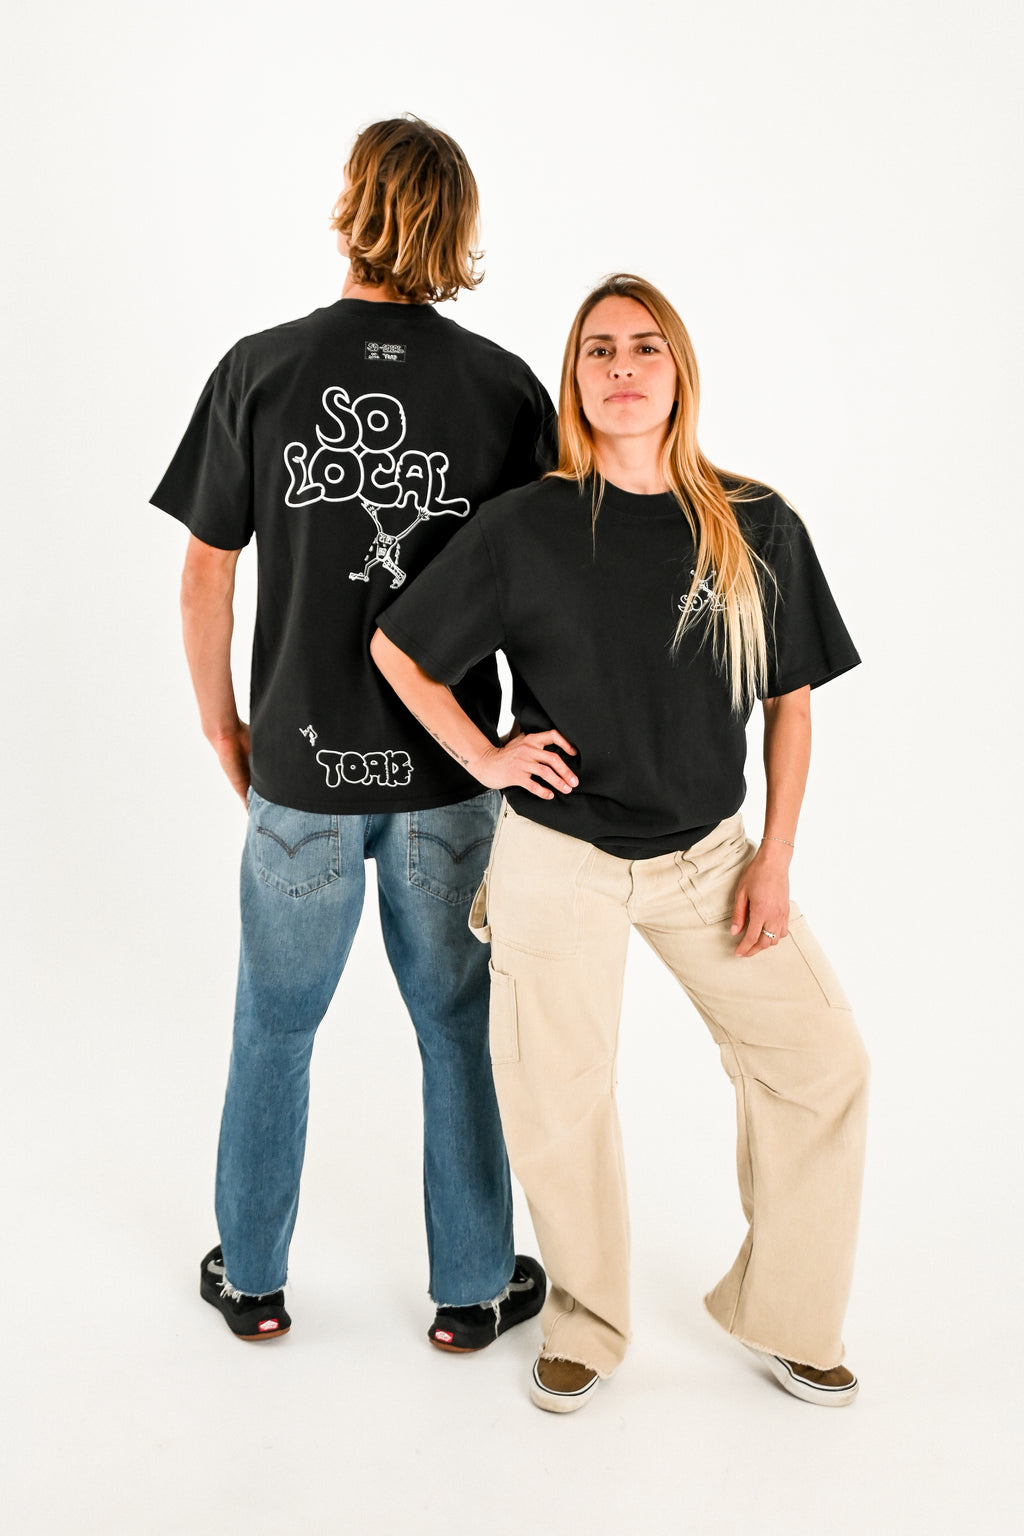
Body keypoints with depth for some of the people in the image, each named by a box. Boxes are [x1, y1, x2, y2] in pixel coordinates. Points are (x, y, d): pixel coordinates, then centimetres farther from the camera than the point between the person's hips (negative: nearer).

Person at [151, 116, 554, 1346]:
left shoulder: (258, 370, -6)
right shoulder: (507, 387, -6)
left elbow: (205, 576, -3)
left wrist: (222, 725, 11)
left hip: (300, 766, 0)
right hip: (448, 768, 0)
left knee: (274, 1027, 17)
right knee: (459, 1029, 14)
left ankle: (252, 1277, 34)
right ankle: (474, 1288, 29)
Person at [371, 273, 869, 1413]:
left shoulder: (756, 529, -3)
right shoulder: (527, 526, -8)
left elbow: (790, 700, 4)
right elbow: (395, 647, 1)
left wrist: (776, 856, -1)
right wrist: (485, 760, -6)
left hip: (709, 853, 3)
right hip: (559, 858, -2)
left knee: (819, 1058, 4)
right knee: (559, 1099, 7)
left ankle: (784, 1317, 27)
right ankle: (585, 1325, 34)